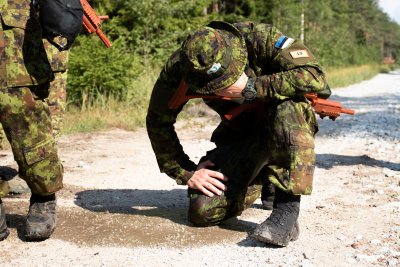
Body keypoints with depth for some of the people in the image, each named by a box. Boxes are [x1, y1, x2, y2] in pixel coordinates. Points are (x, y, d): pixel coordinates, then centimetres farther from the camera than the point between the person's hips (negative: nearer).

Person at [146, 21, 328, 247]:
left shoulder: (261, 38, -28)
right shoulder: (178, 68, -20)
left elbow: (315, 77, -36)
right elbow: (159, 120, -6)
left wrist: (252, 88, -38)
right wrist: (185, 172, -11)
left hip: (288, 126, -2)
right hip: (239, 133, 3)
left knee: (285, 108, -39)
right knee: (203, 211, -14)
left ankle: (287, 208, -30)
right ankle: (261, 180, 15)